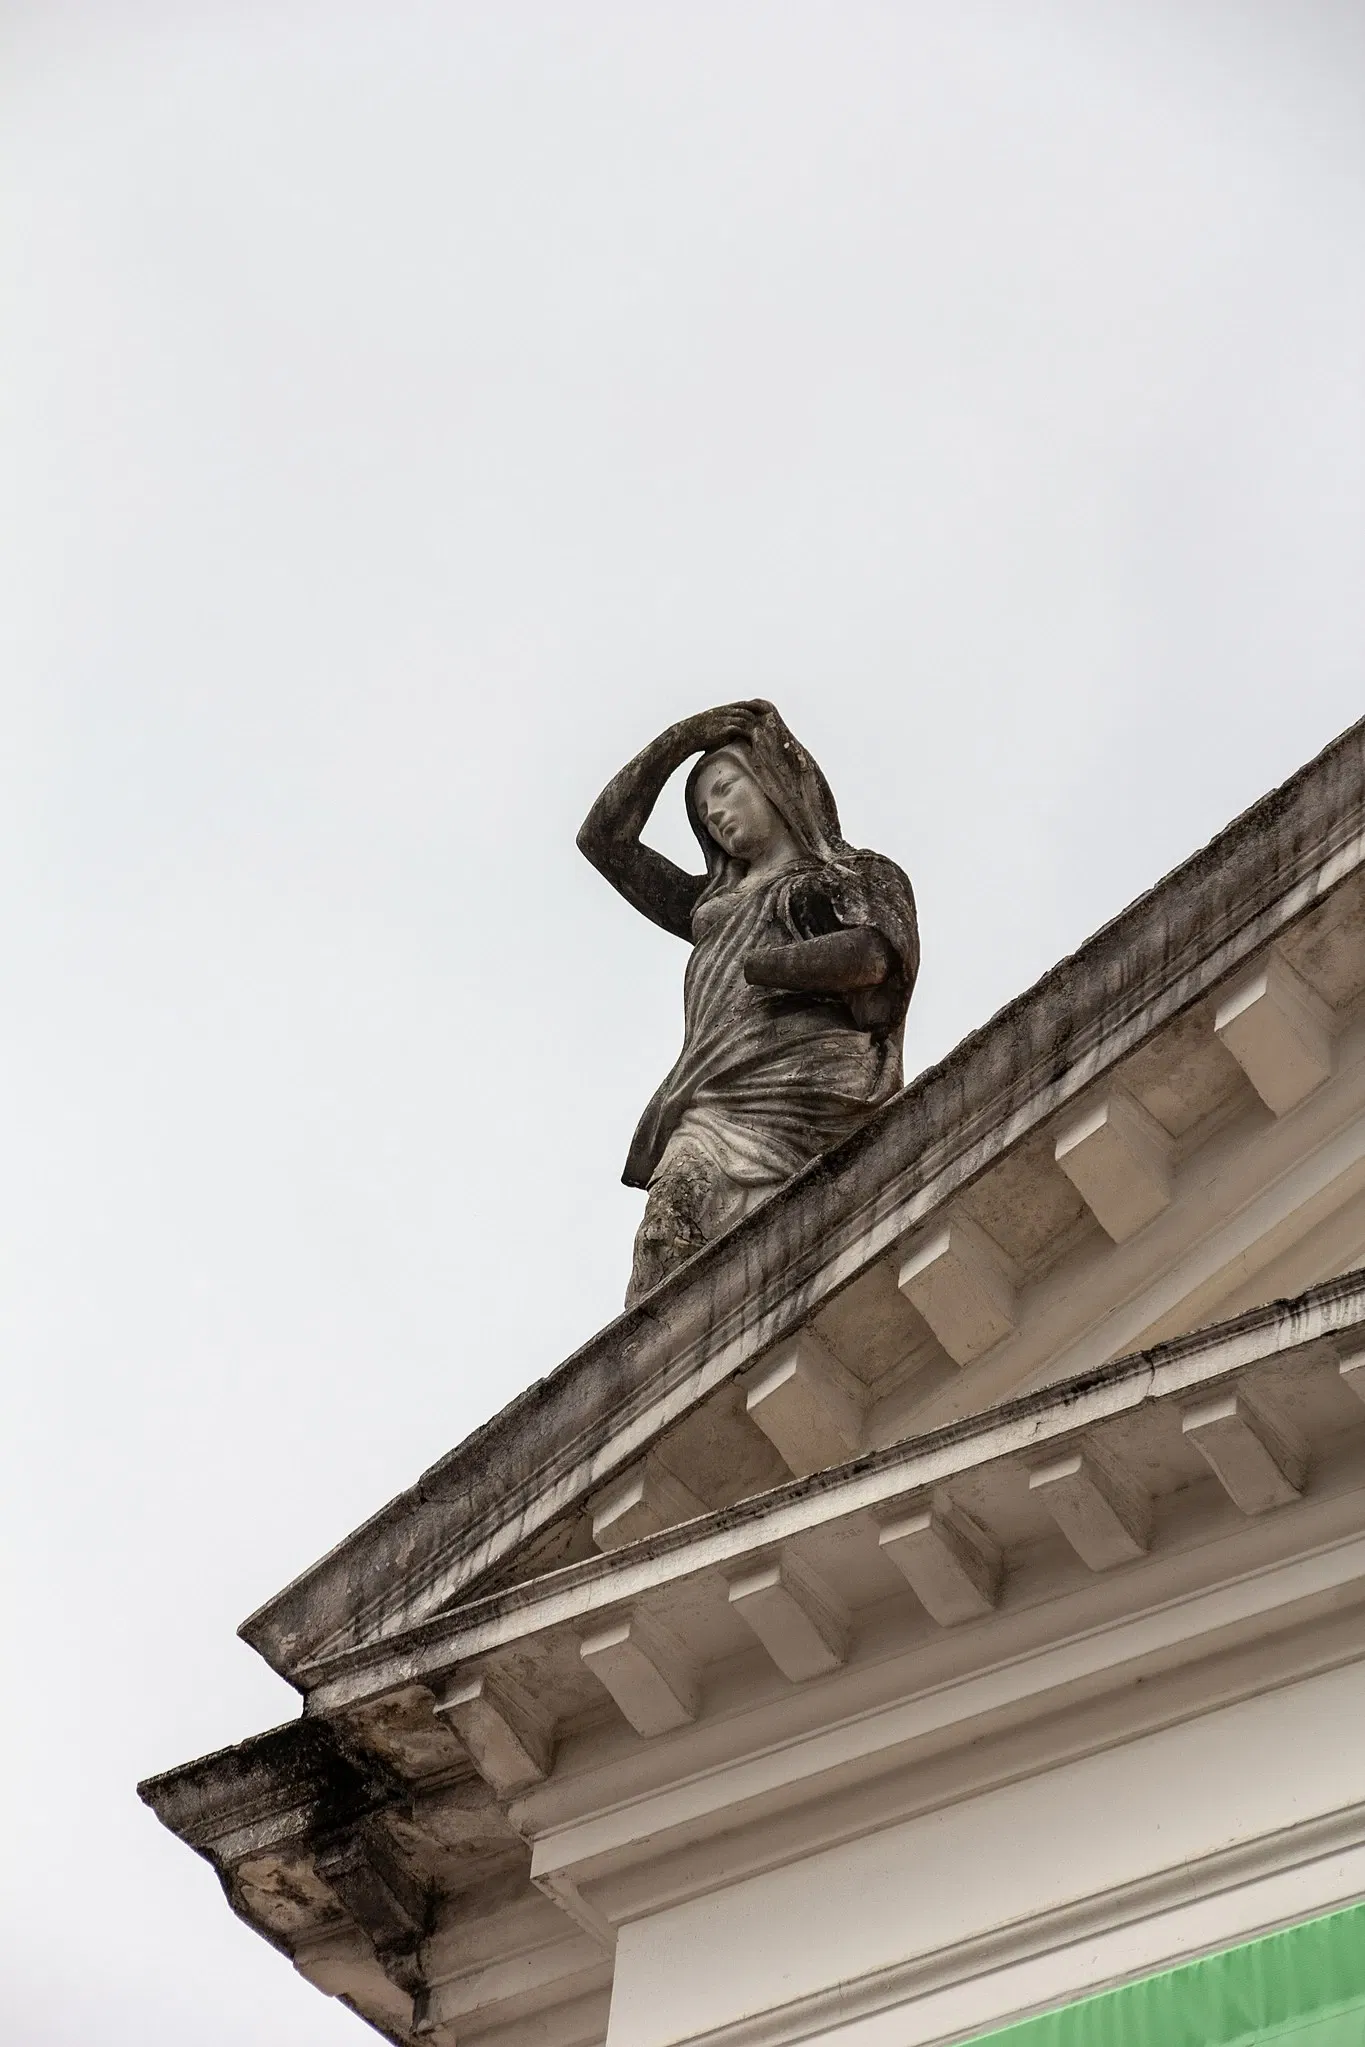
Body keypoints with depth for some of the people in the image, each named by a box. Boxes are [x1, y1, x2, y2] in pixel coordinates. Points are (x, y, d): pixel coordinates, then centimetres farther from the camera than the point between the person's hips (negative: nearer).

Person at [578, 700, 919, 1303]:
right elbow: (605, 837, 36)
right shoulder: (713, 901, 37)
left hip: (808, 1097, -5)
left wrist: (752, 967, 6)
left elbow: (871, 955, 0)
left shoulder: (864, 875, 21)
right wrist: (680, 740, 34)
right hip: (711, 1111, 5)